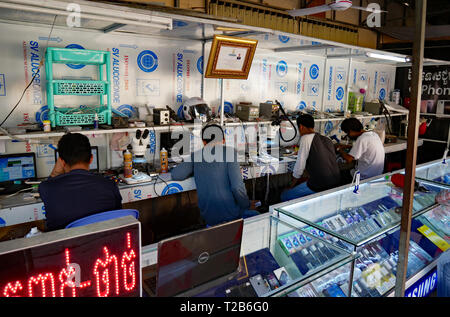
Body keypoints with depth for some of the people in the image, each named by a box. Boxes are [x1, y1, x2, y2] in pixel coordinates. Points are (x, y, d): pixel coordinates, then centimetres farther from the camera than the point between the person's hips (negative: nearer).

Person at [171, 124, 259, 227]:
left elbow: (175, 175, -4)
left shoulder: (195, 155, 4)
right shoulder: (229, 151, -9)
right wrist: (247, 205, 2)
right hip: (231, 214, -4)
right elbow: (237, 187, -16)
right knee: (256, 214, 25)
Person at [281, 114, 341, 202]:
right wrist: (307, 178, 29)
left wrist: (291, 186, 6)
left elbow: (299, 166, -9)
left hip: (319, 186, -8)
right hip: (336, 184, 8)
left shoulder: (306, 138, -10)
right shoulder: (327, 139, 13)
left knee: (284, 196, 4)